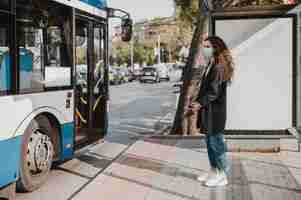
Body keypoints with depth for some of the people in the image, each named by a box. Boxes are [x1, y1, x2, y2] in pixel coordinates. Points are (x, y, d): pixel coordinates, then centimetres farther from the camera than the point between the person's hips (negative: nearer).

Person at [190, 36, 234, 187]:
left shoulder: (219, 67, -15)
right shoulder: (210, 66, 13)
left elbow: (214, 91, -20)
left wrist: (200, 103, -17)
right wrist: (197, 102, 6)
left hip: (215, 112, -9)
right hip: (208, 111, 9)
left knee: (216, 143, -1)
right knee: (210, 142, 16)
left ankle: (222, 175, 10)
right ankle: (214, 171, 27)